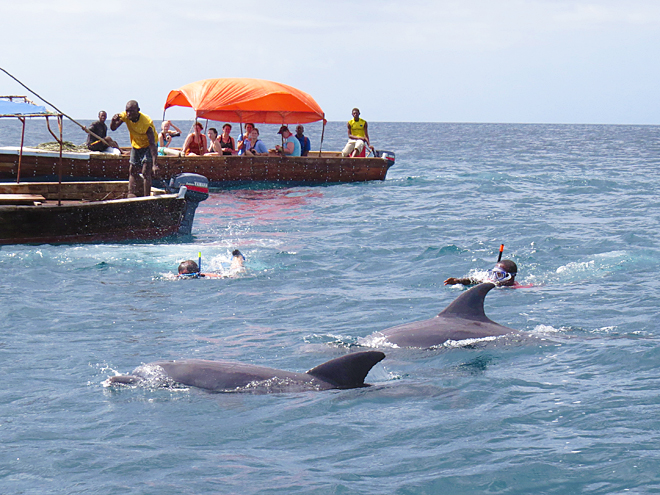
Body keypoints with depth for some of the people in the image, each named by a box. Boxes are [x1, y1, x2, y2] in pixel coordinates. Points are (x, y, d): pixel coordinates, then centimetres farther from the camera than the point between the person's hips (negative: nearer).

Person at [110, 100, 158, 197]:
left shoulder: (147, 122, -35)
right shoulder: (125, 116, -18)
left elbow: (152, 144, -37)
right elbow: (113, 128, -8)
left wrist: (154, 164, -46)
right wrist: (114, 120, -34)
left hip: (148, 146, -6)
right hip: (136, 145, 6)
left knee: (146, 172, -17)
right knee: (132, 171, 4)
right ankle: (131, 194, 6)